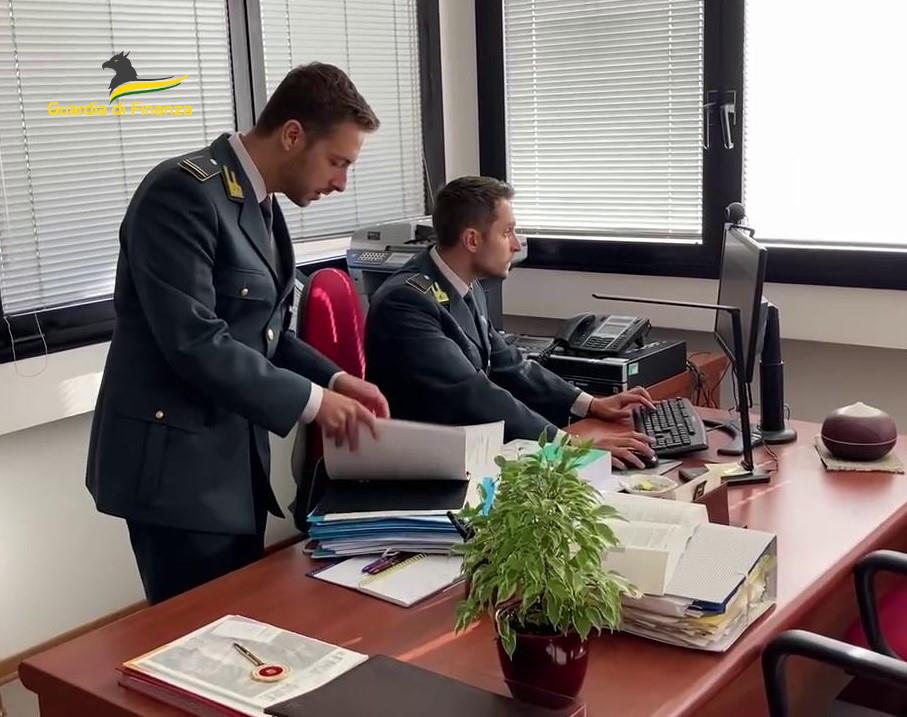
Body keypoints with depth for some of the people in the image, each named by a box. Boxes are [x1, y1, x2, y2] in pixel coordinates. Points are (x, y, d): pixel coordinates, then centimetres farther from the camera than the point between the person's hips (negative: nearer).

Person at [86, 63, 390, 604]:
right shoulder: (184, 192, -18)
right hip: (177, 463, -9)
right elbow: (193, 342, -25)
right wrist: (310, 401, -18)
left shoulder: (260, 203, 11)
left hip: (236, 458, 9)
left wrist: (334, 379, 1)